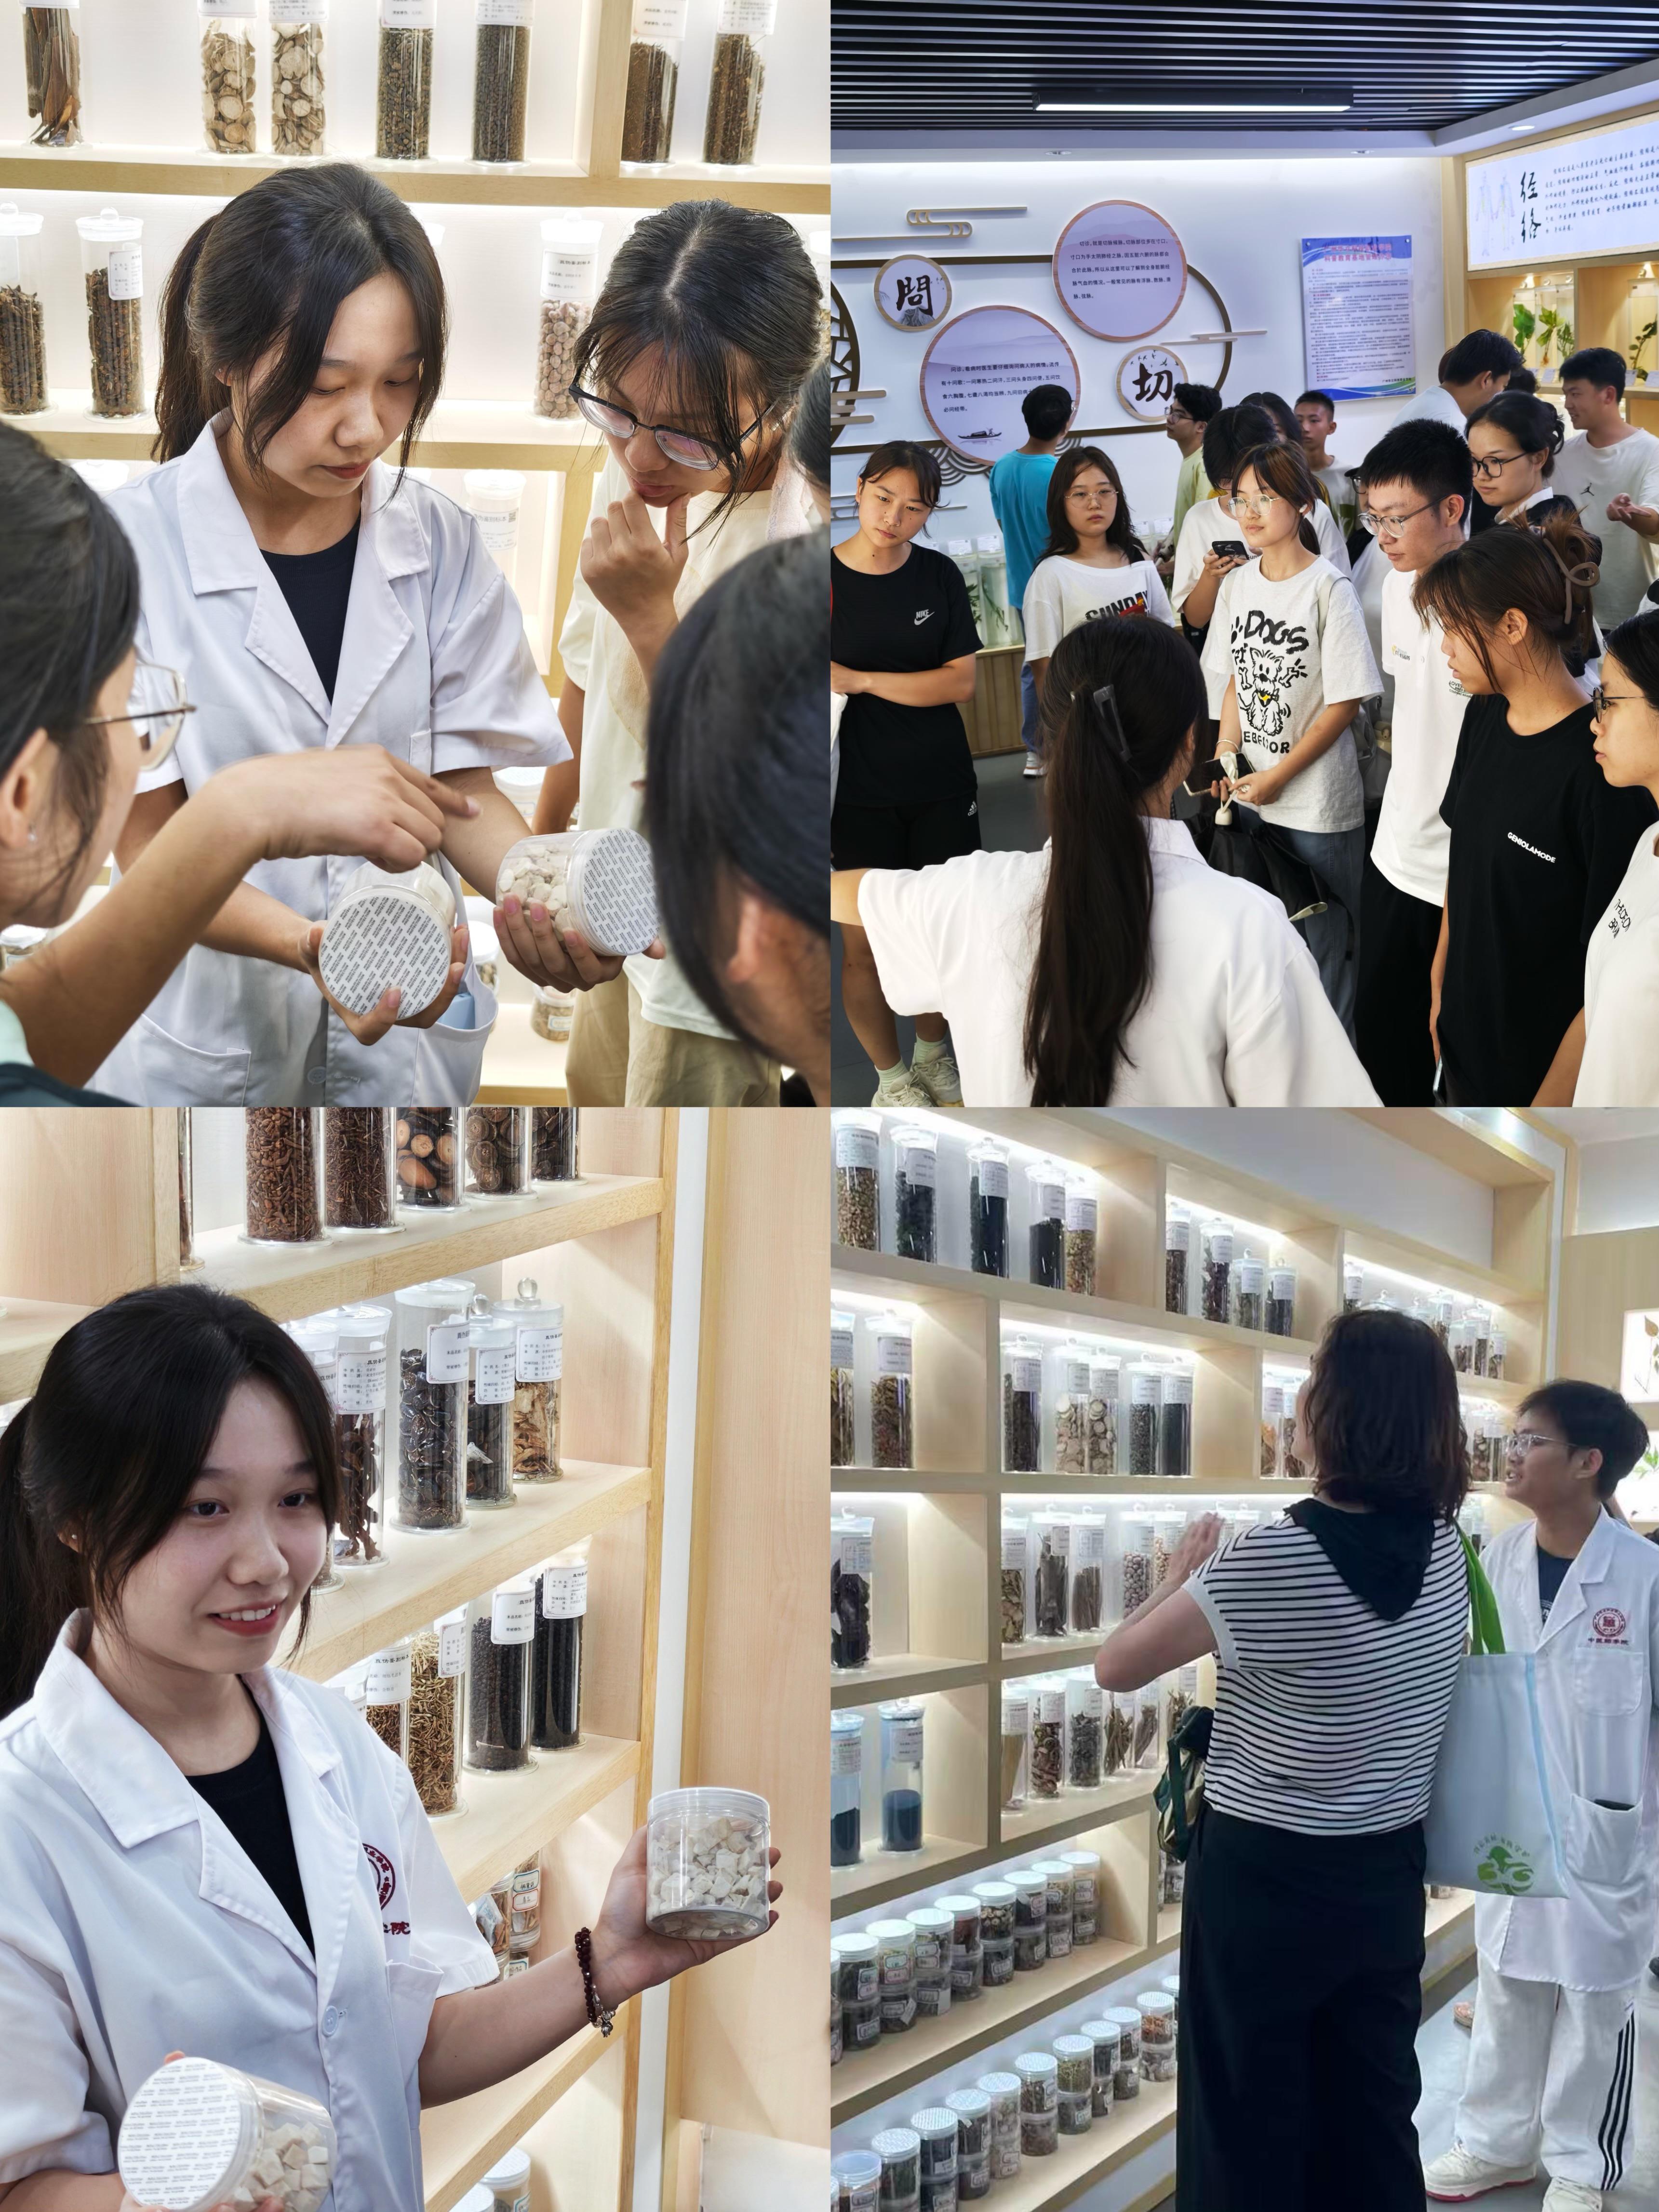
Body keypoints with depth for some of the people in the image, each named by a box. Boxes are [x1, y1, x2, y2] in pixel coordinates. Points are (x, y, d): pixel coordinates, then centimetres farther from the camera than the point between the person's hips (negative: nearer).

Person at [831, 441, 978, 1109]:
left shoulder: (938, 576, -1)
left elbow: (962, 680, -8)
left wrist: (861, 681, -17)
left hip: (941, 786, 2)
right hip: (857, 794, -2)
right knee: (864, 946, 2)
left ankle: (932, 1051, 35)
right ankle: (890, 1076, 23)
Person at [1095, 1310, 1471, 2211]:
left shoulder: (1270, 1562, -23)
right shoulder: (1444, 1547, -5)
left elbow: (1116, 1667, -11)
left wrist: (1182, 1573, 2)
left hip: (1263, 1881, -5)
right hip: (1388, 1876, 5)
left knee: (1248, 2135, 9)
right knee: (1373, 2127, 17)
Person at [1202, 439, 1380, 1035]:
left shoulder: (1329, 589, -13)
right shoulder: (1237, 584, 5)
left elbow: (1345, 701, -13)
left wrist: (1279, 776, -14)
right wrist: (1227, 754, -1)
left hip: (1316, 803, -5)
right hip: (1249, 794, 5)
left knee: (1323, 943, 3)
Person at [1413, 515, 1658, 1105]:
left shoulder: (1601, 764, -25)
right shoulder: (1484, 718, 0)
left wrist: (1557, 1096, -19)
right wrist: (1440, 989, 14)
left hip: (1546, 1066, -7)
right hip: (1467, 1039, 7)